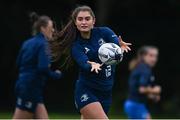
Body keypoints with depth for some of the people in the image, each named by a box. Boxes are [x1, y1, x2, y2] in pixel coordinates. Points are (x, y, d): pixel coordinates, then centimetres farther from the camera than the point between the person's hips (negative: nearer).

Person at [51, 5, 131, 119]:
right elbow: (84, 64, -25)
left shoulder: (104, 32, -1)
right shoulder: (76, 46, -8)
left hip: (105, 91, 4)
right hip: (86, 92, -4)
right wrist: (92, 65, -48)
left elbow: (116, 43, -20)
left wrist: (121, 46, -44)